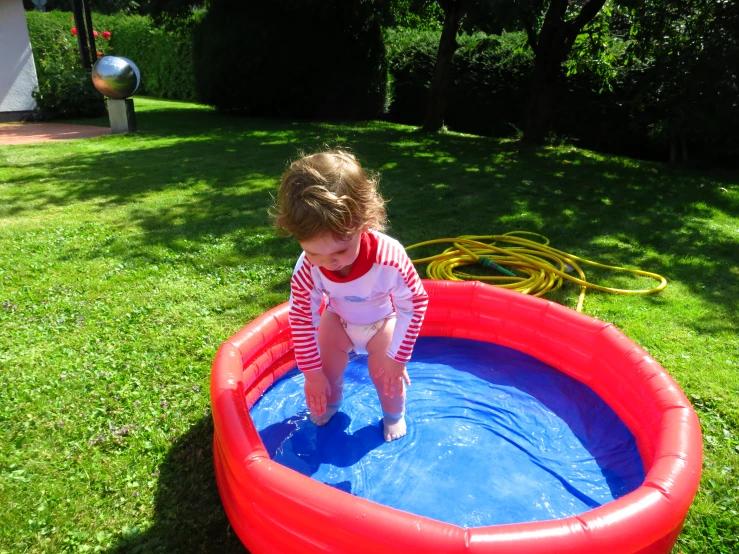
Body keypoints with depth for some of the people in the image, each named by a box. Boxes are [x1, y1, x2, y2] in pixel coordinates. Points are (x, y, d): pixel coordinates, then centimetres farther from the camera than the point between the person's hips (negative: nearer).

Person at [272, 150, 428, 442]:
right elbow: (301, 318, -19)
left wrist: (397, 358, -19)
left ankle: (394, 414, 30)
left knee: (384, 372, -5)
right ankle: (330, 403, 36)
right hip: (338, 317, 2)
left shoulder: (390, 259, -44)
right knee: (326, 367, 0)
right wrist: (312, 373, -13)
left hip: (383, 320, -2)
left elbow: (415, 303, -26)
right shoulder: (307, 268, -35)